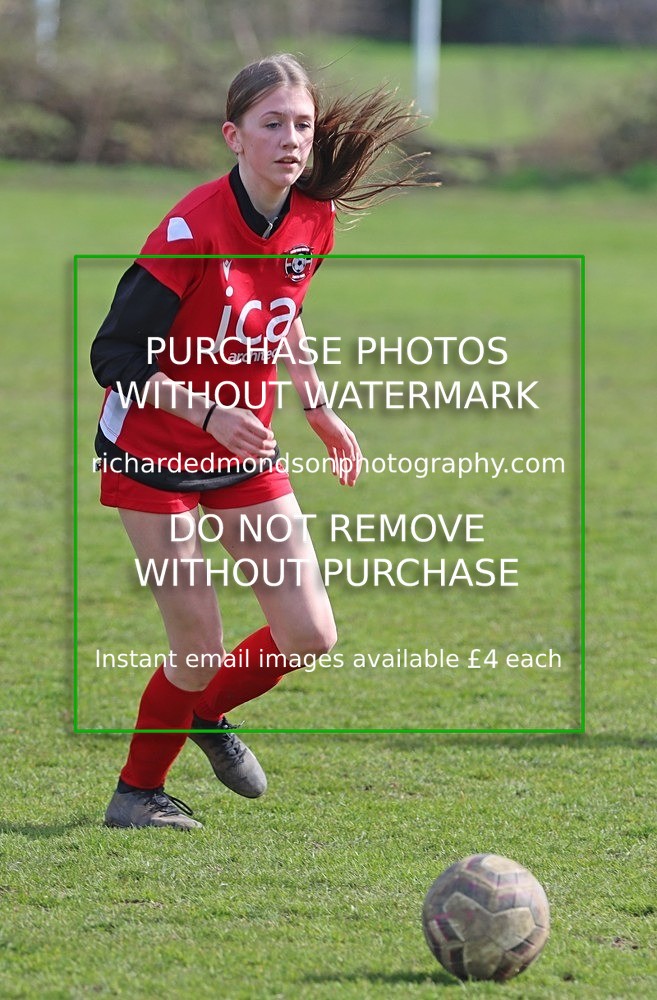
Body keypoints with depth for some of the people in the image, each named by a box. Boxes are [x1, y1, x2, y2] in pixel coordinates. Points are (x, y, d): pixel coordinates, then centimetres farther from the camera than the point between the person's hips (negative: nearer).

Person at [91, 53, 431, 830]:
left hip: (246, 452, 6)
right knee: (200, 648, -6)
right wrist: (208, 414, -30)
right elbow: (115, 359, -21)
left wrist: (320, 413, 16)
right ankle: (137, 790, 19)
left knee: (309, 636, 0)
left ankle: (207, 715, 30)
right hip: (154, 453, -6)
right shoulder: (192, 231, -25)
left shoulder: (314, 221, -5)